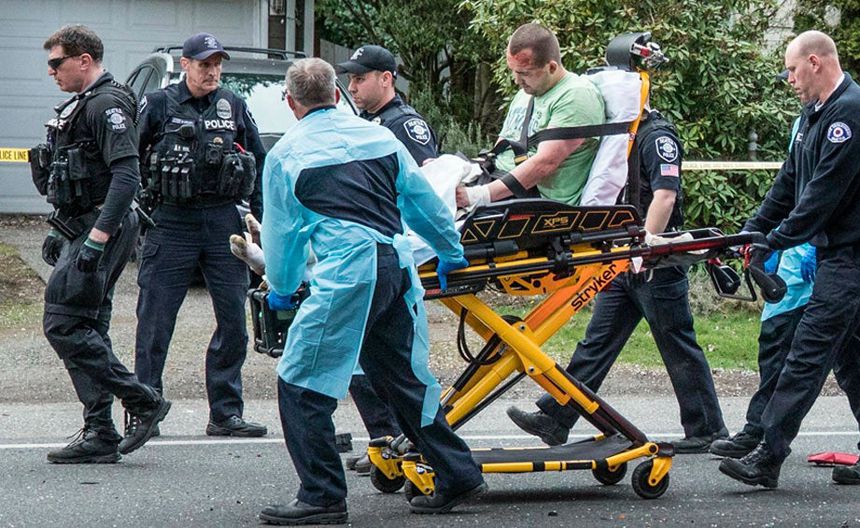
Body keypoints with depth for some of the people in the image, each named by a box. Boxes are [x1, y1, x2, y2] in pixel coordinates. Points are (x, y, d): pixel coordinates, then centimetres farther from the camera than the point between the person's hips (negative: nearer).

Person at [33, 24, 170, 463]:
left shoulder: (107, 105, -13)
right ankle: (99, 435, 8)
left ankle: (143, 402, -9)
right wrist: (58, 231, 23)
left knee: (63, 323, -13)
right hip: (82, 230, 10)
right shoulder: (79, 106, 19)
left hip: (102, 231, -10)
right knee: (86, 330, 7)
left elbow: (126, 174, -23)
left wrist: (98, 236, -27)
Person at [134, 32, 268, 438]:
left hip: (223, 223, 3)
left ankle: (225, 414, 9)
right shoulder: (158, 106, 2)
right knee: (155, 321, -2)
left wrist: (266, 220, 13)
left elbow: (259, 165, 17)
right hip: (172, 223, -3)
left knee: (233, 320, 2)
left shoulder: (234, 108, 12)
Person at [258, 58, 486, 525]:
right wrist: (451, 250, 38)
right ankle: (457, 475, 20)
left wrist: (280, 289, 30)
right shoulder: (378, 136, 16)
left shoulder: (286, 154, 6)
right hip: (399, 266, 6)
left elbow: (281, 231, 13)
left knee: (301, 385, 1)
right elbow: (422, 200, 23)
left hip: (346, 274, -6)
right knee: (404, 379, 18)